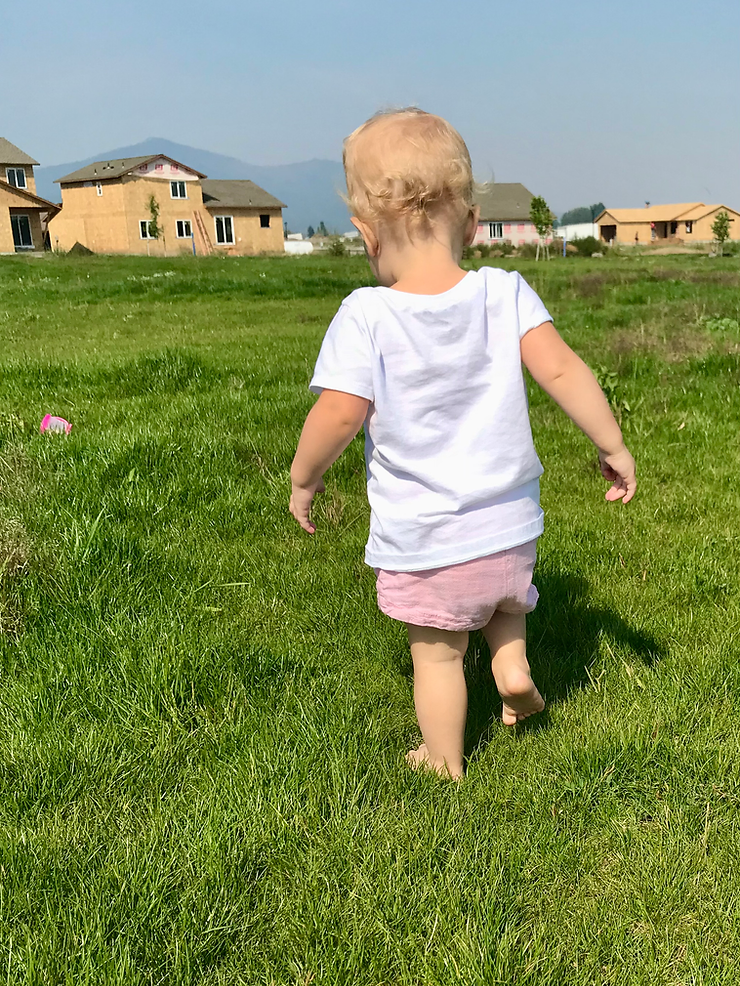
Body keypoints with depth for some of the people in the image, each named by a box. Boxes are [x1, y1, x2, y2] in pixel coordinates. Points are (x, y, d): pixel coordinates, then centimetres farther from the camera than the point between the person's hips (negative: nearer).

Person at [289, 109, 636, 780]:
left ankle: (443, 762, 33)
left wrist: (304, 476, -2)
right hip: (511, 523, 4)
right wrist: (612, 446, -2)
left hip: (422, 540, -3)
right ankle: (513, 663, 17)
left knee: (438, 654, 17)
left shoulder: (366, 316, -17)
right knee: (504, 596, 37)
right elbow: (560, 368, -13)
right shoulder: (504, 293, -7)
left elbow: (340, 414, -20)